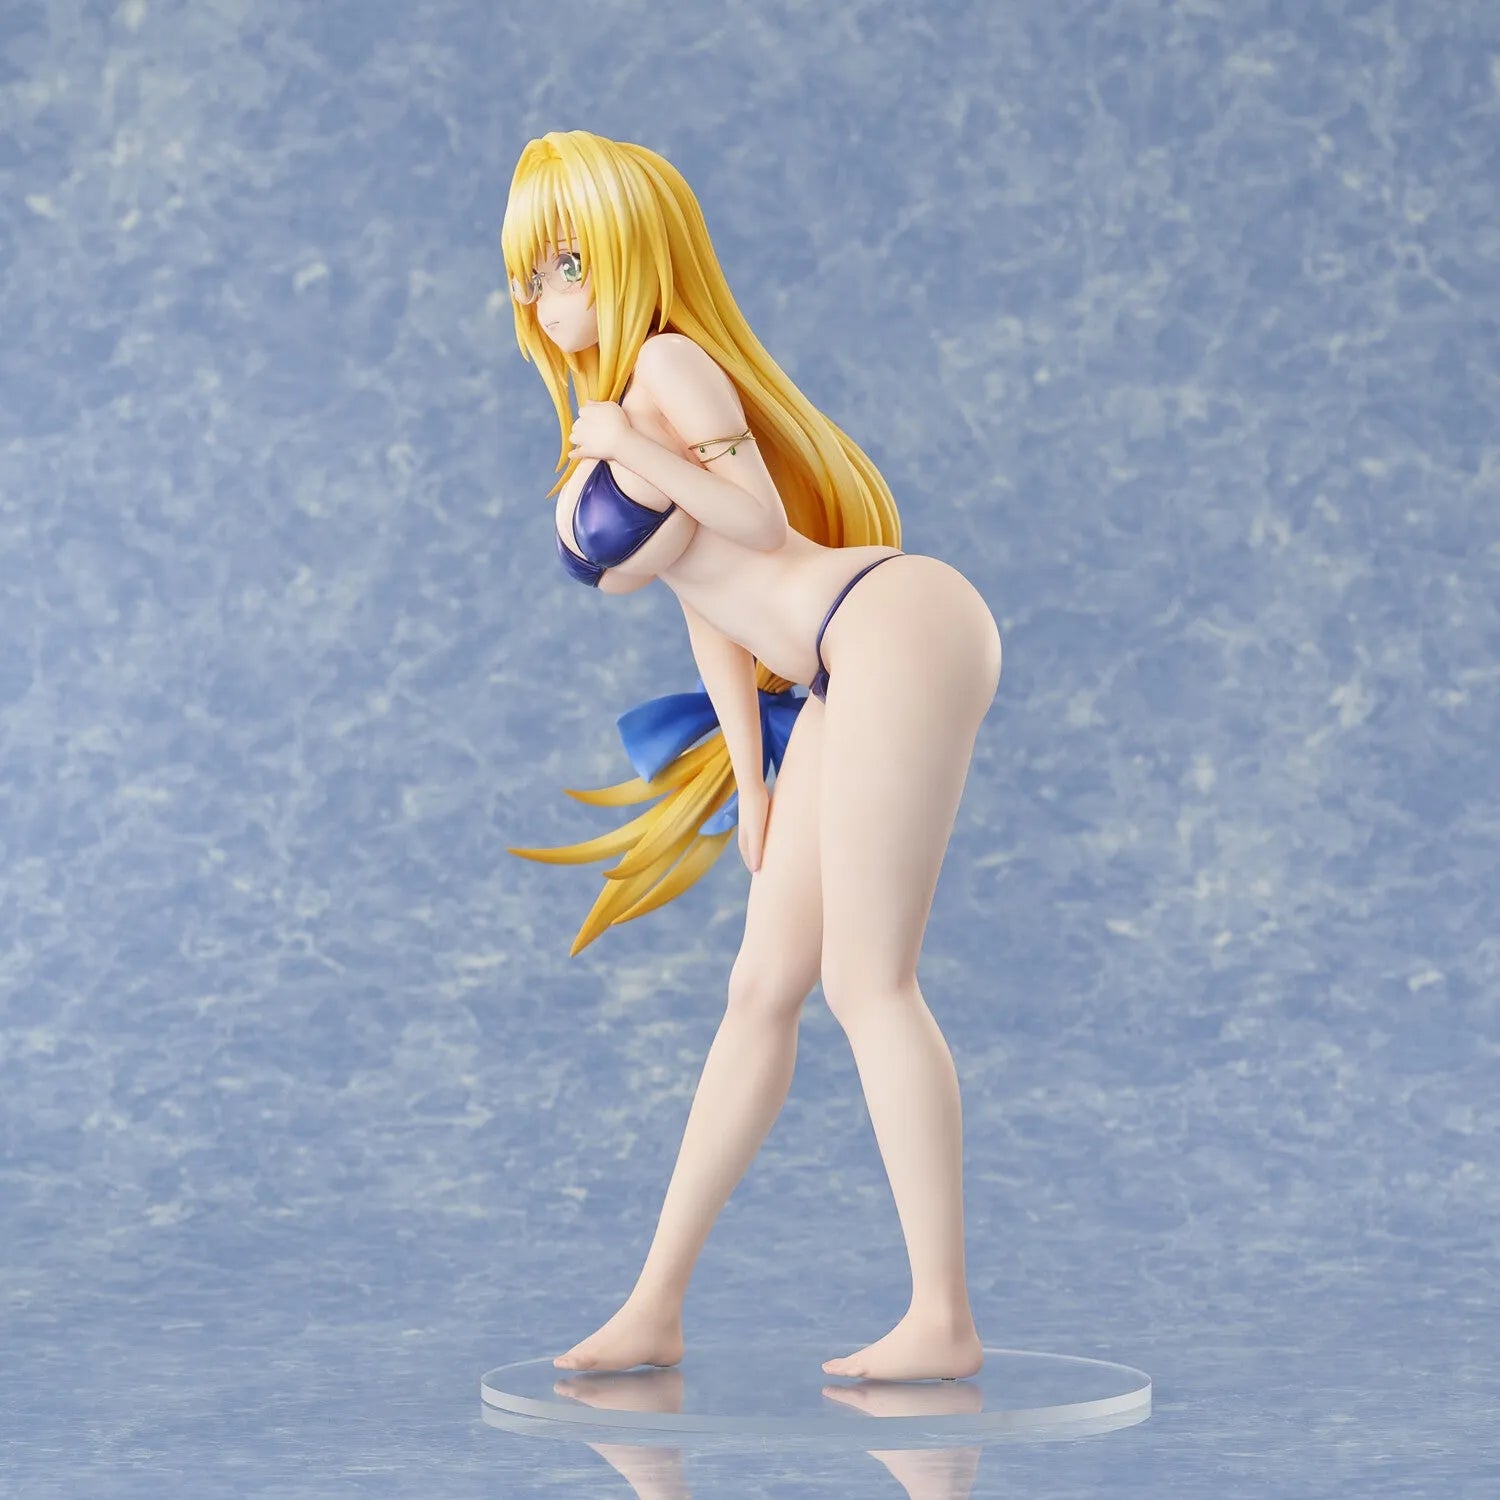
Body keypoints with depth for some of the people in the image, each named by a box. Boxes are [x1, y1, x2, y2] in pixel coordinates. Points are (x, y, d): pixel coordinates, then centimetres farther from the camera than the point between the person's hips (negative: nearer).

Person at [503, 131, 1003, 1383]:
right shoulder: (595, 432, 22)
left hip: (891, 633, -10)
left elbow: (763, 522, -15)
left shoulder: (671, 364, -4)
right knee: (764, 986, 9)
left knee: (868, 984, -10)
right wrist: (749, 779, 21)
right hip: (844, 682, 10)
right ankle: (655, 1308, 14)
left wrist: (636, 446, -13)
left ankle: (945, 1319, -7)